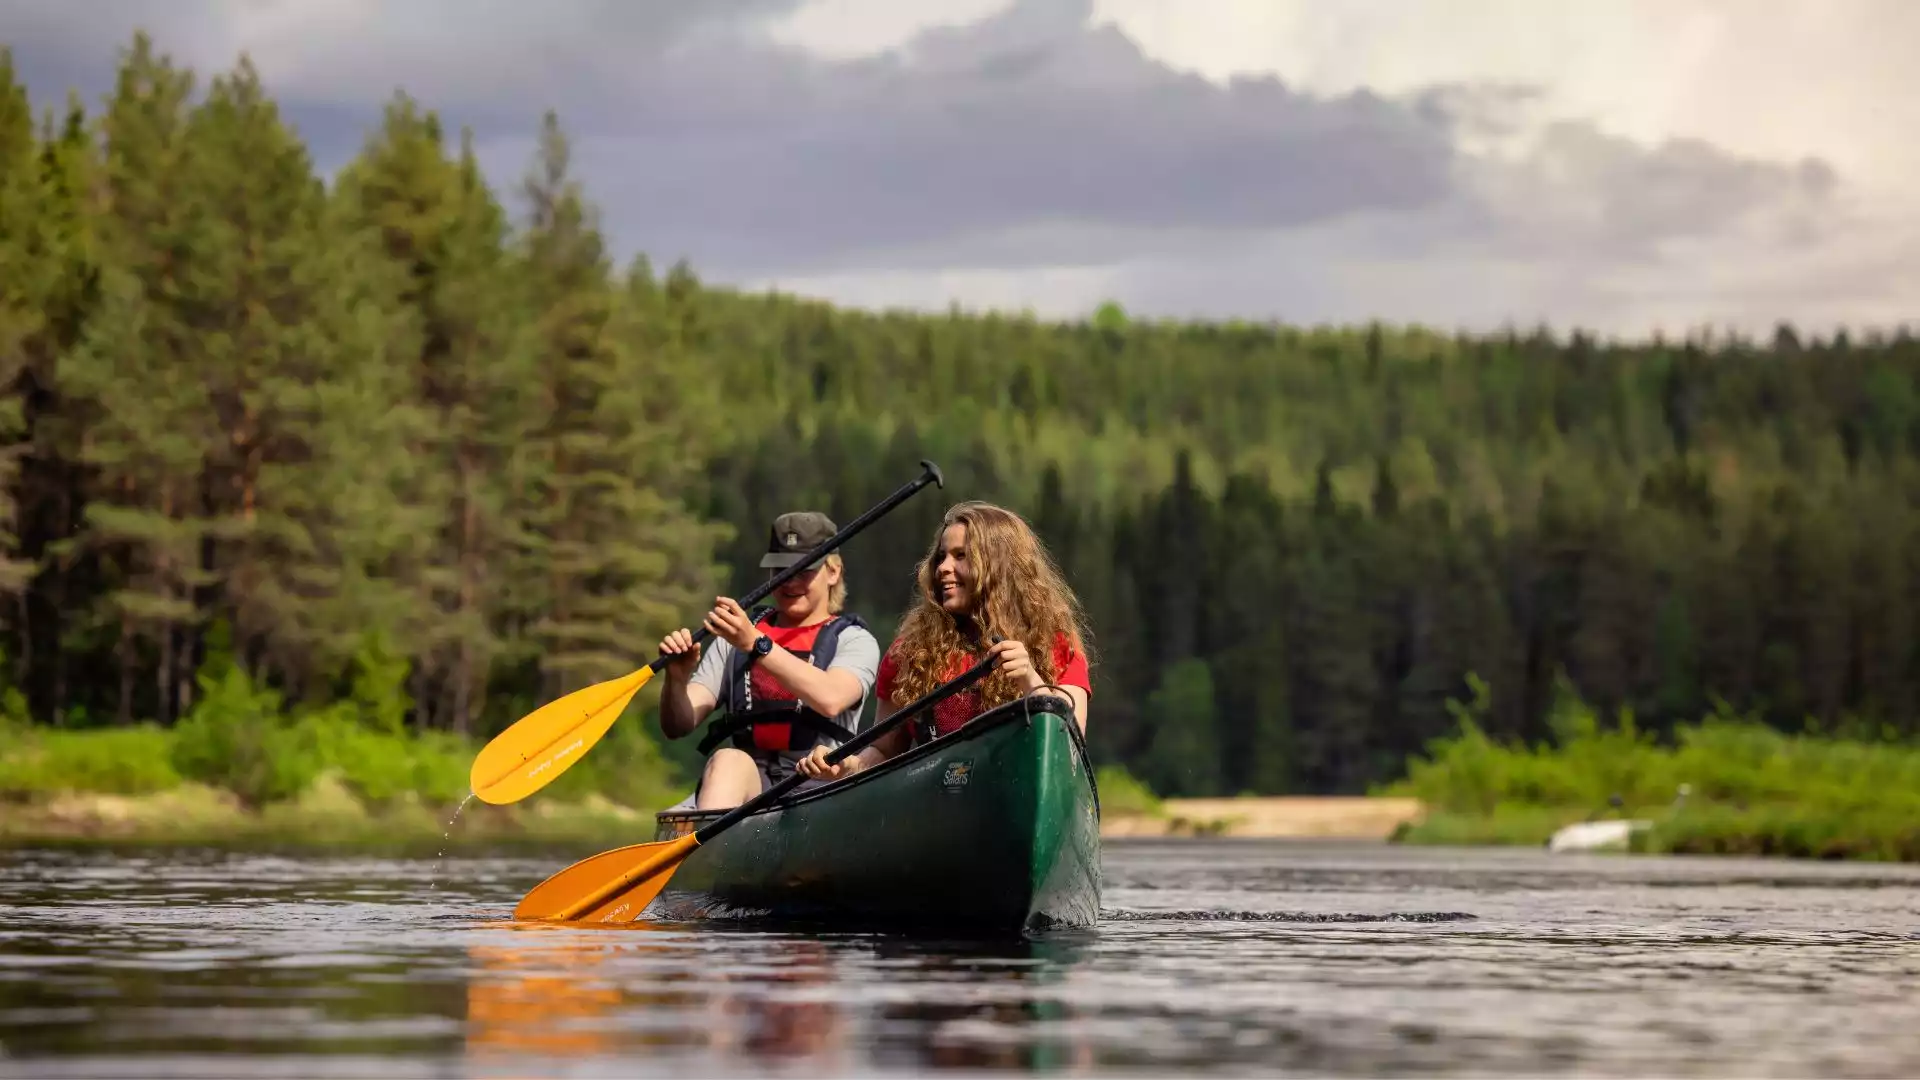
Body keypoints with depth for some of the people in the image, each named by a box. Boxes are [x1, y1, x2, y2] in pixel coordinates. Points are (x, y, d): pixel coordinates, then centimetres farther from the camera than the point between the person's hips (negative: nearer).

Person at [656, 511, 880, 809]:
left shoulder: (854, 640, 12)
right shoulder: (733, 639, 23)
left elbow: (830, 699, -13)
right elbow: (677, 727, 13)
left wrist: (756, 644, -21)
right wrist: (677, 679, -10)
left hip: (817, 787, -2)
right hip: (743, 782, 2)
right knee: (727, 761, -33)